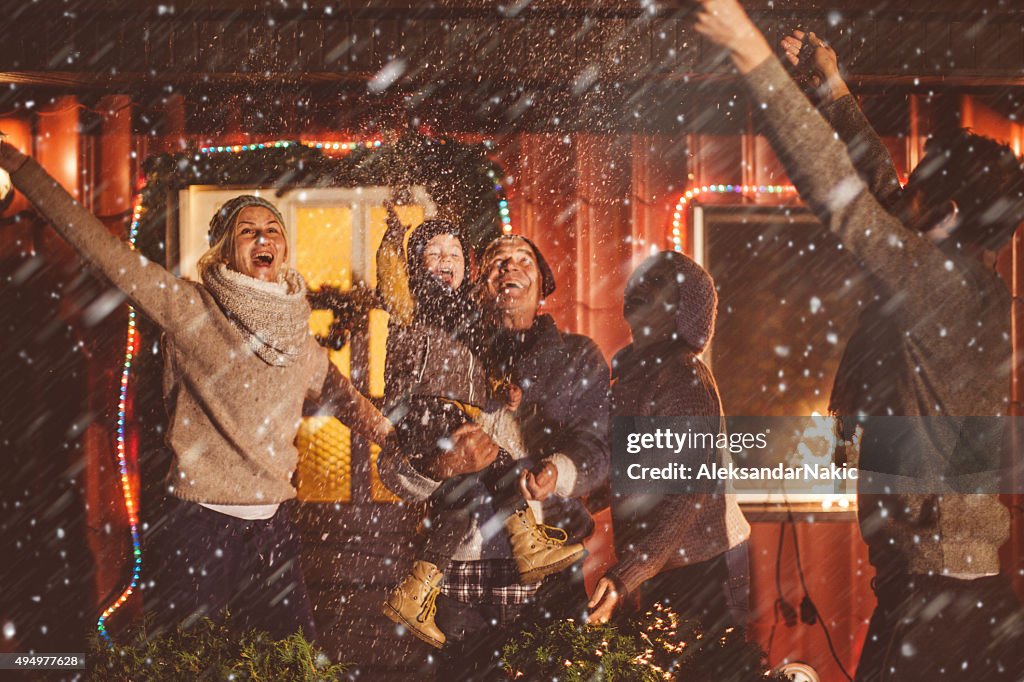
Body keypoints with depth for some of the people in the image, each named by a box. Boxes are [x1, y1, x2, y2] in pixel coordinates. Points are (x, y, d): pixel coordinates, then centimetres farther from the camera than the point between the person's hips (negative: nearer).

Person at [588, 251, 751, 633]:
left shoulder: (684, 378, -16)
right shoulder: (629, 370, 11)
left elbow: (687, 495, -22)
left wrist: (624, 577, -28)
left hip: (702, 565, -8)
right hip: (656, 566, 8)